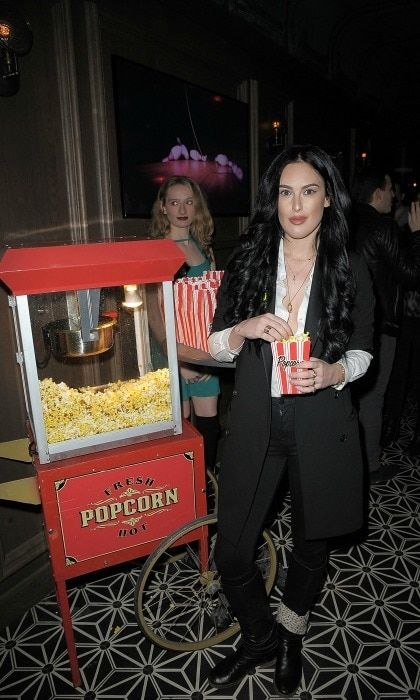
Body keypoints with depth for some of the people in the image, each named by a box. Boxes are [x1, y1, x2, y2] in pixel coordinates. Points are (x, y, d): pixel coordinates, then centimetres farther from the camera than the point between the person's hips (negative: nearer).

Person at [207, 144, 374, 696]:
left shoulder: (351, 271, -1)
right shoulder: (247, 261, 1)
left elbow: (363, 352, 5)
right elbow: (216, 346, 2)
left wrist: (334, 371, -17)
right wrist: (246, 329, -19)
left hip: (321, 427, 0)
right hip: (255, 424, 1)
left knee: (310, 542, 18)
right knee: (231, 552, 5)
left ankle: (291, 634, 52)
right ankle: (260, 638, 39)